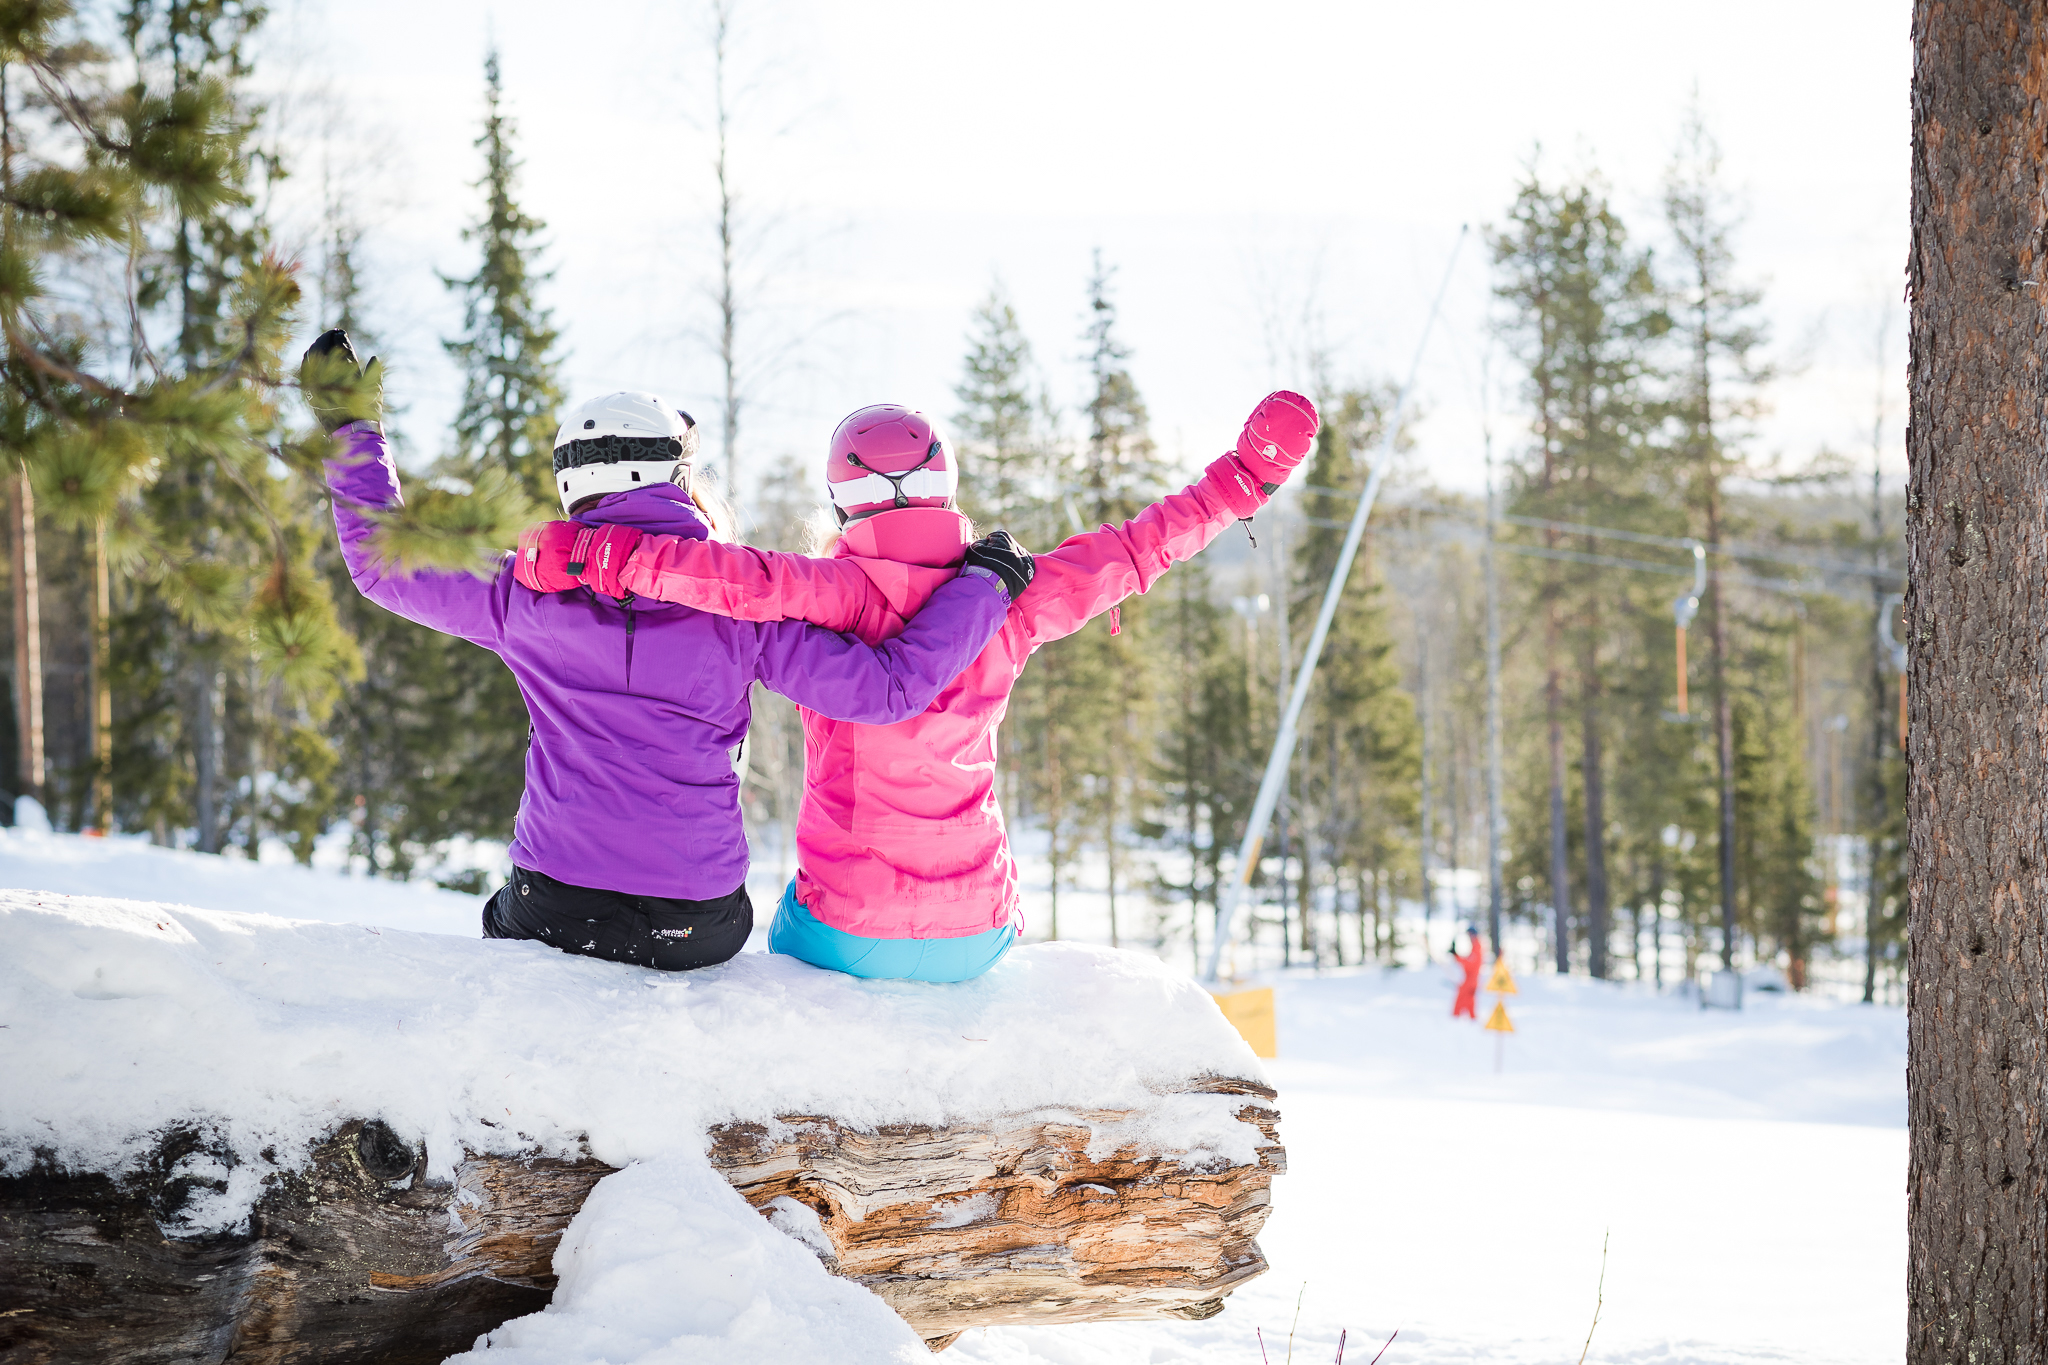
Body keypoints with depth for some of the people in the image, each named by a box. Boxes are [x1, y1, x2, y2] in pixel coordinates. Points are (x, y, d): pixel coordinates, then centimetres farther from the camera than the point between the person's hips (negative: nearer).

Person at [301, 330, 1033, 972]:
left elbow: (383, 563, 9)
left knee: (501, 924, 35)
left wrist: (350, 429, 19)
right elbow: (884, 687, -8)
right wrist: (983, 585, 4)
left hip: (553, 910, 0)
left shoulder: (528, 594, -3)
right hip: (698, 924, 0)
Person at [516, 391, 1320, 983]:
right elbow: (1134, 550, 2)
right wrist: (1246, 475, 12)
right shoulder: (1006, 602, -5)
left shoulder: (848, 595, -15)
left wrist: (604, 556, -32)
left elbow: (754, 584, -33)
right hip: (973, 941, 3)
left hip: (847, 933, -3)